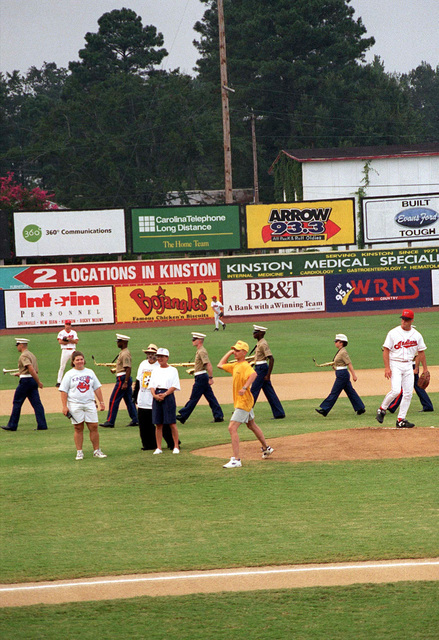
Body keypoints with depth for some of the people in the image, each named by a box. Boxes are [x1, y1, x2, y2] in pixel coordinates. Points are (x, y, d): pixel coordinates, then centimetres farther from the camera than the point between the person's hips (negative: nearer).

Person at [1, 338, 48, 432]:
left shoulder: (24, 356, -12)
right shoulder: (31, 355, 18)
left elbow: (31, 369, -22)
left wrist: (38, 382, -24)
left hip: (25, 381, -8)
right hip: (33, 381, 8)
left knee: (17, 403, 2)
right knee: (36, 403, 3)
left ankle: (12, 425, 6)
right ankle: (42, 425, -5)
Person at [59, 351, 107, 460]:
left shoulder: (90, 372, 13)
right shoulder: (69, 374, 2)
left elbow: (97, 388, 17)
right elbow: (64, 391, -1)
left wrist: (101, 402, 11)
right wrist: (64, 406, -9)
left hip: (89, 404, 3)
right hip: (75, 405, -3)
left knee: (94, 427, -2)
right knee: (78, 428, 0)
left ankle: (96, 451, 7)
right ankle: (79, 452, 7)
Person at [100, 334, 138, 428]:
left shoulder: (125, 354, -17)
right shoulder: (123, 352, 15)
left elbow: (128, 369, -23)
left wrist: (125, 383, -26)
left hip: (122, 379, -11)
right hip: (125, 379, 11)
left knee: (114, 400, -7)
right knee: (129, 400, 11)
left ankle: (110, 421, -6)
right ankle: (135, 420, 12)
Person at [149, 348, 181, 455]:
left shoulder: (172, 370, 3)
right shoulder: (155, 371, 16)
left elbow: (174, 386, -5)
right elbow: (152, 385, 11)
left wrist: (164, 394, -16)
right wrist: (155, 395, -9)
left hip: (168, 395, -4)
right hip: (156, 397, 4)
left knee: (172, 423, -4)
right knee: (158, 424, 4)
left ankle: (176, 447, 1)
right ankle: (159, 448, 8)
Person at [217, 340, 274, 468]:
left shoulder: (245, 366, -19)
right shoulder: (235, 365, 9)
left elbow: (254, 374, -39)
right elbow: (220, 365, 22)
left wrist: (245, 388, -44)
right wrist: (230, 352, 13)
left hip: (243, 402, -10)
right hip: (246, 402, 10)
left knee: (232, 428, -16)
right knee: (251, 425, 27)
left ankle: (236, 460, -18)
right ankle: (266, 448, 45)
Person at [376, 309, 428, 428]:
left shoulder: (416, 335, 6)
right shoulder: (393, 333, -5)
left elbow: (421, 352, 14)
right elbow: (386, 350, -5)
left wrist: (425, 369, 12)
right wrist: (387, 367, -14)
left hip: (408, 366, 4)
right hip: (395, 365, -4)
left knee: (408, 393, -1)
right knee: (396, 390, -21)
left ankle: (401, 420, 5)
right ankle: (382, 409, 2)